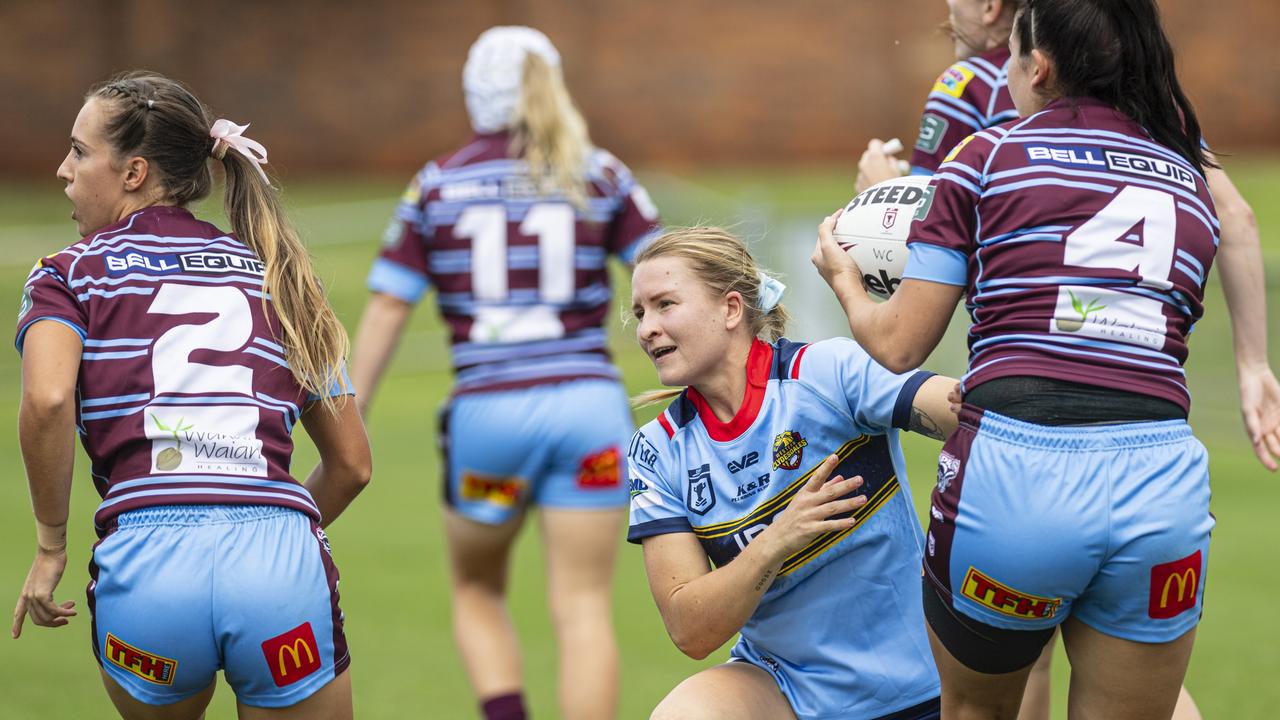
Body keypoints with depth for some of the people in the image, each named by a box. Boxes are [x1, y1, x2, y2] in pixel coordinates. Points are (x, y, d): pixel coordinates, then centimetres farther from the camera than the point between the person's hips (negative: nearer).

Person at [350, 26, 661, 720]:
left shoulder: (436, 186, 4)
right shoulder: (601, 176, 6)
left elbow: (385, 311, 2)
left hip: (487, 409, 0)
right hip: (586, 401, 0)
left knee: (477, 594, 19)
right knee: (583, 610, 2)